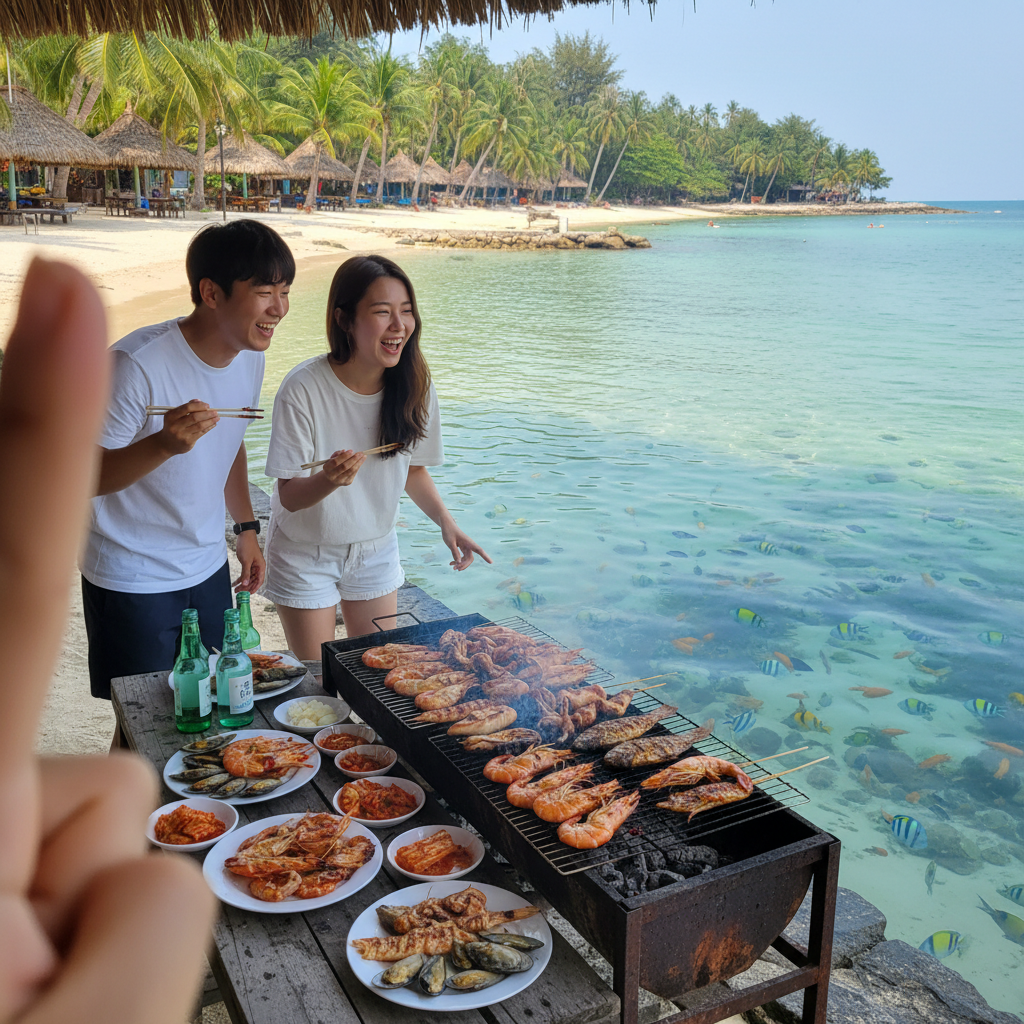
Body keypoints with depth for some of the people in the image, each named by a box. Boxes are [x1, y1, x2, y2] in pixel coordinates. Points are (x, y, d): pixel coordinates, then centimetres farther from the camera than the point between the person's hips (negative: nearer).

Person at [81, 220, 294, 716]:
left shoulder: (250, 356, -2)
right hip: (133, 582, -6)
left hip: (209, 568, 6)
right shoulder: (137, 364, -25)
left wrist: (246, 528, 14)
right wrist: (164, 444, -38)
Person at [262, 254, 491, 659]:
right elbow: (290, 496, -22)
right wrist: (329, 480, -43)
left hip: (376, 550, 4)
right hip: (306, 553, -4)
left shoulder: (413, 386, -13)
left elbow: (412, 467, 2)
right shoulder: (303, 389, -26)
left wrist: (446, 522, -14)